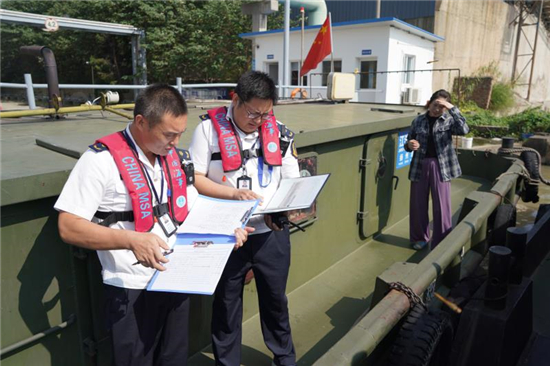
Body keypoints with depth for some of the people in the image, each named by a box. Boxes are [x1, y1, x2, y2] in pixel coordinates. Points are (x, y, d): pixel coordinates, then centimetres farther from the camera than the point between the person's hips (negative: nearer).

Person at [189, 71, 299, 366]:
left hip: (272, 234, 3)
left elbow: (292, 183, 5)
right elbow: (193, 178, -9)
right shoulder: (209, 127, -8)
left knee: (276, 299, 20)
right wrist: (232, 192, -23)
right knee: (226, 304, 16)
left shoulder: (279, 132, 1)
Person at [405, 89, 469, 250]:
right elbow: (408, 144, 11)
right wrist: (409, 145, -13)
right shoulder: (418, 120, 6)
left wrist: (452, 109, -21)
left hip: (440, 166, -2)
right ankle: (420, 237, 26)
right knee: (418, 204, 9)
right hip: (420, 165, 2)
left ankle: (442, 242, 10)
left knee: (441, 206, -1)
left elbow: (464, 129, -20)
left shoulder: (449, 120, 0)